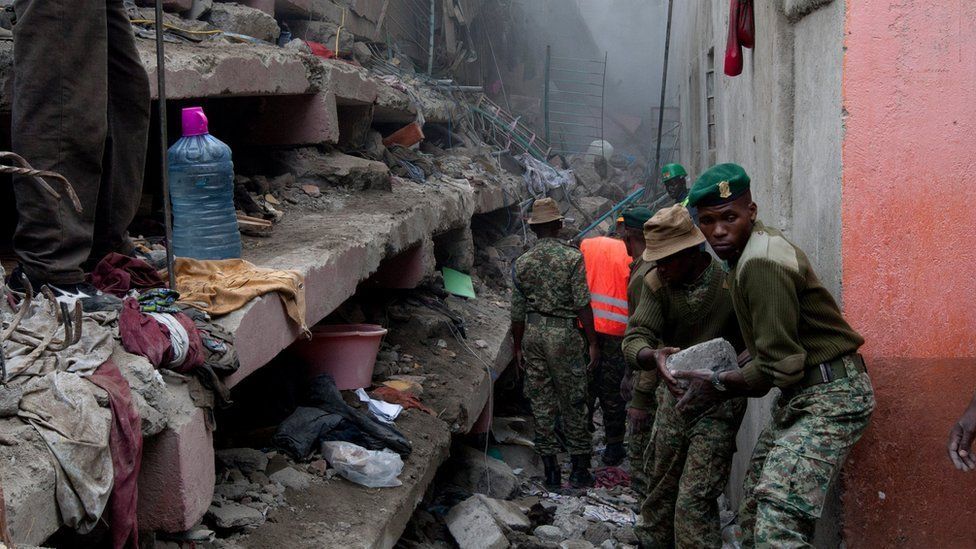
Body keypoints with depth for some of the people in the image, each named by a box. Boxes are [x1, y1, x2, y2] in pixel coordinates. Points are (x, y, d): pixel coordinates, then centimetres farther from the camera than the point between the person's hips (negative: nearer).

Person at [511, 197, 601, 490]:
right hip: (563, 333, -3)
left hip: (533, 332, 3)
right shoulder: (572, 257, -8)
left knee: (541, 404, 9)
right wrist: (593, 342, -4)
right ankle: (580, 470, 11)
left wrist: (518, 346, 17)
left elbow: (518, 312, 6)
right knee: (572, 402, 6)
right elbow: (582, 305, -10)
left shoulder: (522, 263, 3)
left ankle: (551, 472, 14)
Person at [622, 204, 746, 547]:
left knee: (694, 500, -11)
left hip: (719, 402, -5)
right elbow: (634, 340, -13)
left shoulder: (730, 279, -18)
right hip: (674, 396, 5)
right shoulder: (657, 283, -5)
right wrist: (653, 356, -37)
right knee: (659, 487, 17)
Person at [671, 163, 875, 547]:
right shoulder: (750, 252, 13)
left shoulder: (761, 263, -19)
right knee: (753, 514, 14)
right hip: (802, 395, 11)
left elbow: (781, 365, -20)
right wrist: (727, 380, 8)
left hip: (829, 396, -11)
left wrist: (721, 384, -7)